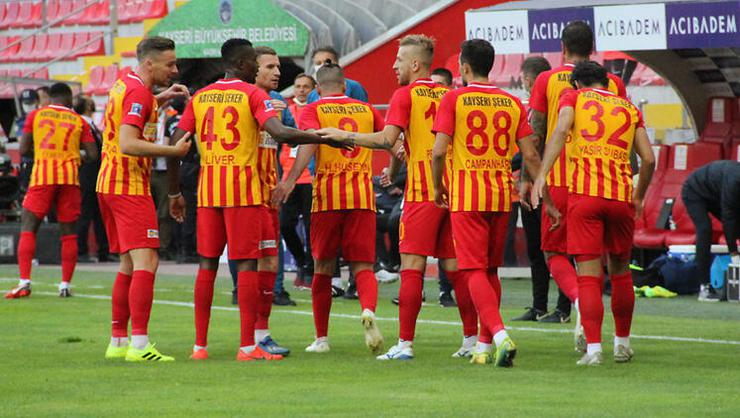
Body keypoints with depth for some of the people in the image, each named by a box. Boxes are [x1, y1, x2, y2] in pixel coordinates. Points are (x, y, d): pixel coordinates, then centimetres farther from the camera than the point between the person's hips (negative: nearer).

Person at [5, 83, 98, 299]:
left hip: (42, 175, -1)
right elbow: (93, 155, 5)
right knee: (68, 232, 9)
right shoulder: (78, 121, 9)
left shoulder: (35, 115, 8)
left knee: (28, 227, 2)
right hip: (70, 176, 1)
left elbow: (24, 150, 3)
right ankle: (65, 285, 5)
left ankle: (24, 282, -12)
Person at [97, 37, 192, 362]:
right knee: (146, 262, -14)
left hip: (109, 184, 10)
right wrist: (172, 151, -21)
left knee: (129, 264, 15)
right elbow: (127, 144, -24)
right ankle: (139, 345, -22)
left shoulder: (125, 84, 14)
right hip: (130, 188, -10)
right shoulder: (138, 93, -15)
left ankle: (118, 341, 16)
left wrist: (161, 98, 23)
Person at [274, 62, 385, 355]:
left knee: (323, 268, 11)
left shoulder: (314, 110, 3)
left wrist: (291, 179, -25)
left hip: (327, 194, -1)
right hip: (363, 196, 1)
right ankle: (369, 310, -32)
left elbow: (309, 141, -15)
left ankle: (321, 338, 15)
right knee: (363, 267, 0)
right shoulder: (366, 110, 13)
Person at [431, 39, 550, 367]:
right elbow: (530, 155, 3)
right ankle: (484, 347, 19)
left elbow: (439, 151, -10)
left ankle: (499, 333, -26)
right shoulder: (512, 103, 7)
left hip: (466, 196, -4)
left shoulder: (454, 99, -4)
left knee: (473, 271, -5)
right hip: (502, 196, 4)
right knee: (491, 270, 16)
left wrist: (438, 187, 5)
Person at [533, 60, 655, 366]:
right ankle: (622, 343, 26)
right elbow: (648, 159, 11)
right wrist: (639, 195, 25)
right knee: (620, 272, 18)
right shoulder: (629, 109, 18)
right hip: (622, 196, 3)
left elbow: (560, 131, -9)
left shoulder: (573, 98, 11)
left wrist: (542, 175, -16)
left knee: (588, 276, -3)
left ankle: (593, 348, -12)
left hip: (584, 193, -3)